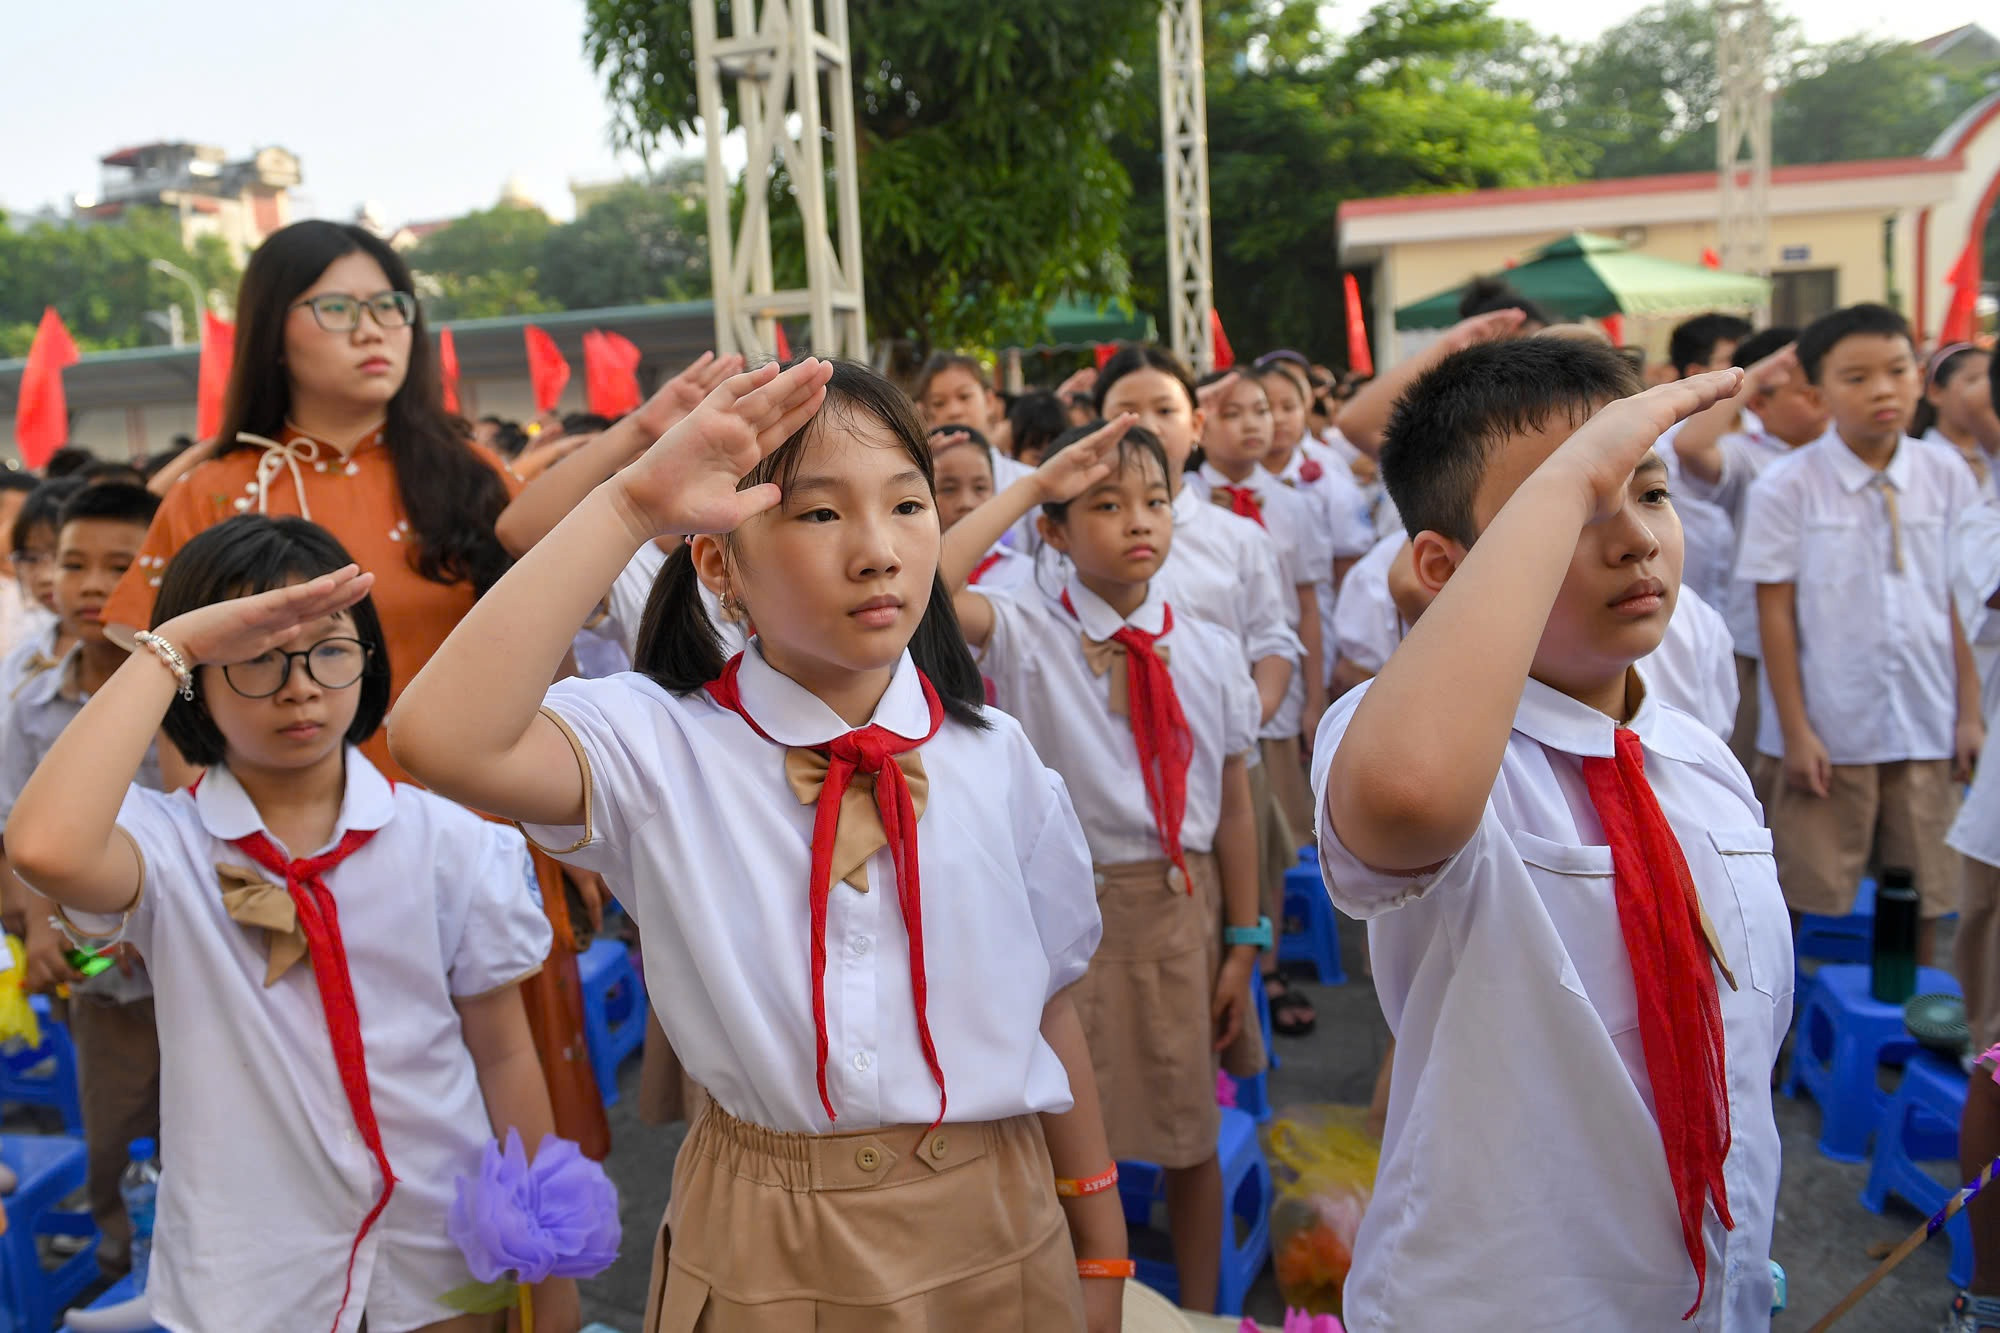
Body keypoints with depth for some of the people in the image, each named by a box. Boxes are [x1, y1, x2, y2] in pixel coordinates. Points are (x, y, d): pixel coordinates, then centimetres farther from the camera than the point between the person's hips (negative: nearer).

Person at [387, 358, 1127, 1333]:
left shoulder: (994, 757, -5)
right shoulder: (662, 748, -14)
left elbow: (1048, 1005, 3)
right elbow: (441, 739, -33)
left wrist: (1099, 1252, 9)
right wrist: (629, 508, -31)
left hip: (997, 1243, 2)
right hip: (763, 1253, -2)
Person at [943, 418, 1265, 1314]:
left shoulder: (1212, 654, -2)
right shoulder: (1026, 632, -9)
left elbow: (1234, 810, 2)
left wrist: (1242, 945, 2)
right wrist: (1030, 487, -23)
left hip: (1183, 906, 3)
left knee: (1191, 1132, 16)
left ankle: (1199, 1309, 38)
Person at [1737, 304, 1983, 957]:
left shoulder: (1947, 474, 2)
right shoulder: (1786, 486, -8)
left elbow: (1960, 602, 7)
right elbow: (1775, 614, -6)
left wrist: (1970, 713, 5)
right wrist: (1795, 730, -8)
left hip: (1927, 727, 3)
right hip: (1827, 730, -3)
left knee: (1924, 892, 12)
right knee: (1807, 893, 5)